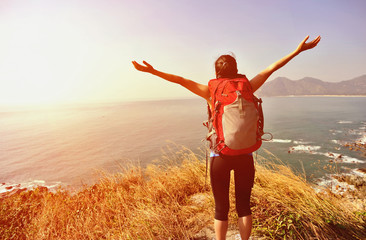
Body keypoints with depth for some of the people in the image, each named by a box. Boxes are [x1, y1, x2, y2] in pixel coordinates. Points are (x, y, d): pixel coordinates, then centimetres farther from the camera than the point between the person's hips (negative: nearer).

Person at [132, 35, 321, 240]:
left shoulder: (212, 92, -7)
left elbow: (181, 80, -5)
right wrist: (298, 50, 15)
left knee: (221, 208, 13)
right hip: (245, 156, 2)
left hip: (220, 156, -2)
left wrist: (153, 71, 1)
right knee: (244, 206, 18)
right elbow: (272, 68, 6)